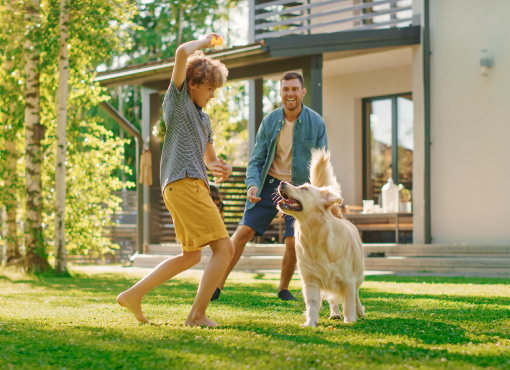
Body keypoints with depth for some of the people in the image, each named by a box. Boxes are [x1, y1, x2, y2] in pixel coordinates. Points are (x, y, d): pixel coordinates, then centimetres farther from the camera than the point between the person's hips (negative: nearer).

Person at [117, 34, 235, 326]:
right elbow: (182, 53, -11)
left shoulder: (204, 119, 27)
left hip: (194, 186, 10)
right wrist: (205, 42, 7)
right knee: (224, 248, -11)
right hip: (184, 183, -10)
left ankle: (134, 294, 17)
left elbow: (210, 157, 32)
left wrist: (220, 168, 8)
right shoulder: (177, 99, 4)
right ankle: (198, 314, -10)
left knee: (191, 255, 18)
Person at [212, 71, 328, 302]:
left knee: (293, 241, -13)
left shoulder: (316, 123, -8)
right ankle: (218, 284, 1)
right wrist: (252, 184, -20)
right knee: (244, 231, -7)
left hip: (299, 189, -1)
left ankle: (284, 288, 14)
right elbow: (257, 159, -1)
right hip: (270, 184, 2)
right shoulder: (269, 121, -3)